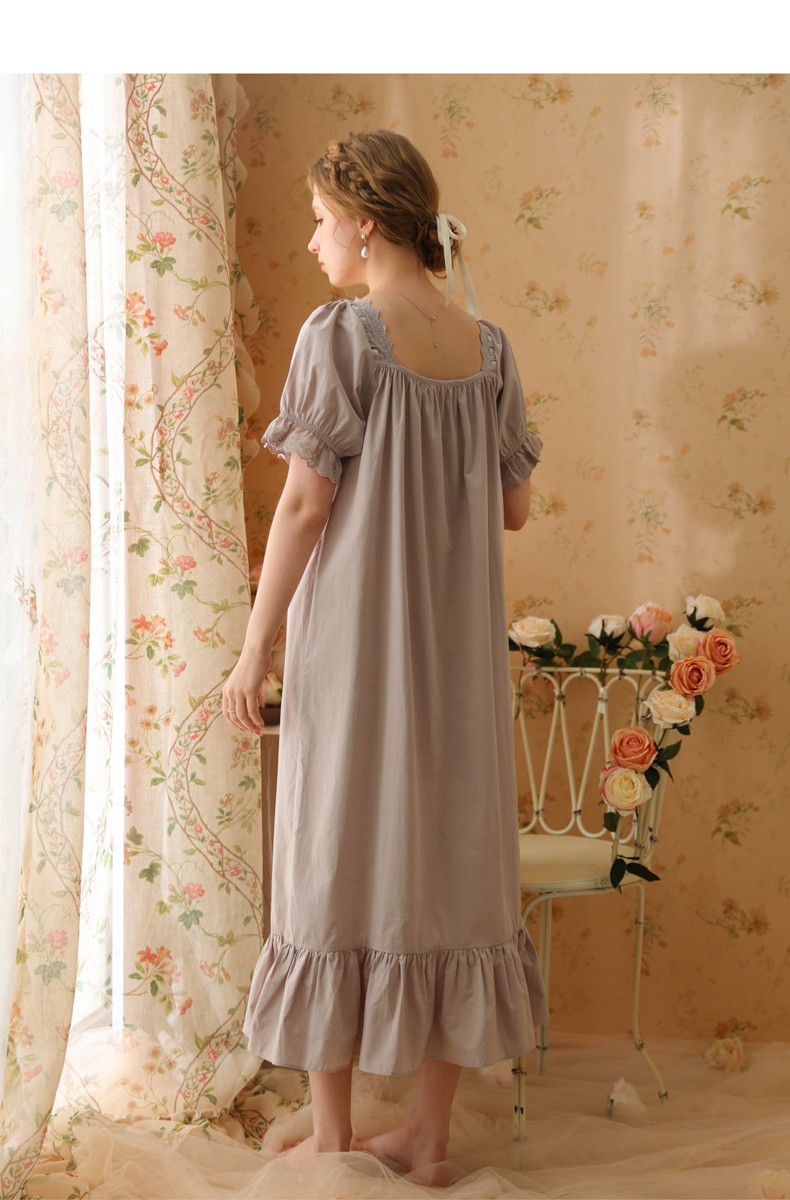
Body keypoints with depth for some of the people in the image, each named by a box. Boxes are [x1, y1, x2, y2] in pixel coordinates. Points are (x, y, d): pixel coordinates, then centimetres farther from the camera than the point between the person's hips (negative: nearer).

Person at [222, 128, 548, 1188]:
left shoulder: (340, 334, -10)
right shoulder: (488, 345, 5)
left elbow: (305, 504, -11)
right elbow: (514, 509, 8)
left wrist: (256, 647, -5)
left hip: (353, 635, -5)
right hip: (458, 646, 5)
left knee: (340, 861, 5)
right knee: (449, 860, 10)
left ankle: (331, 1137, 14)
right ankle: (430, 1134, 19)